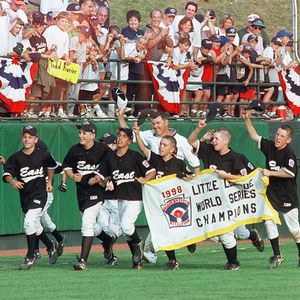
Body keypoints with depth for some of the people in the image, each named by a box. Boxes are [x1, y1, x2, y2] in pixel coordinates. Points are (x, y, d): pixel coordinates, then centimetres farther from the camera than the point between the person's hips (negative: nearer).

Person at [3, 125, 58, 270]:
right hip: (24, 195, 4)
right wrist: (12, 181, -35)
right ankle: (51, 246, 42)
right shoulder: (16, 158, -3)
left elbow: (52, 166, 17)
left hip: (39, 194, -4)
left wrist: (49, 182, 14)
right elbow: (7, 174, -15)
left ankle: (30, 257, -12)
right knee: (35, 225, 17)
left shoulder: (43, 155, -4)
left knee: (29, 222, -20)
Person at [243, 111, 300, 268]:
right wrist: (247, 120, 1)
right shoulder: (269, 146, 2)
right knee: (269, 222, -3)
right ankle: (277, 256, 4)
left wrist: (270, 173, -23)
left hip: (287, 197, -5)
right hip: (271, 193, 5)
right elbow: (255, 136, 12)